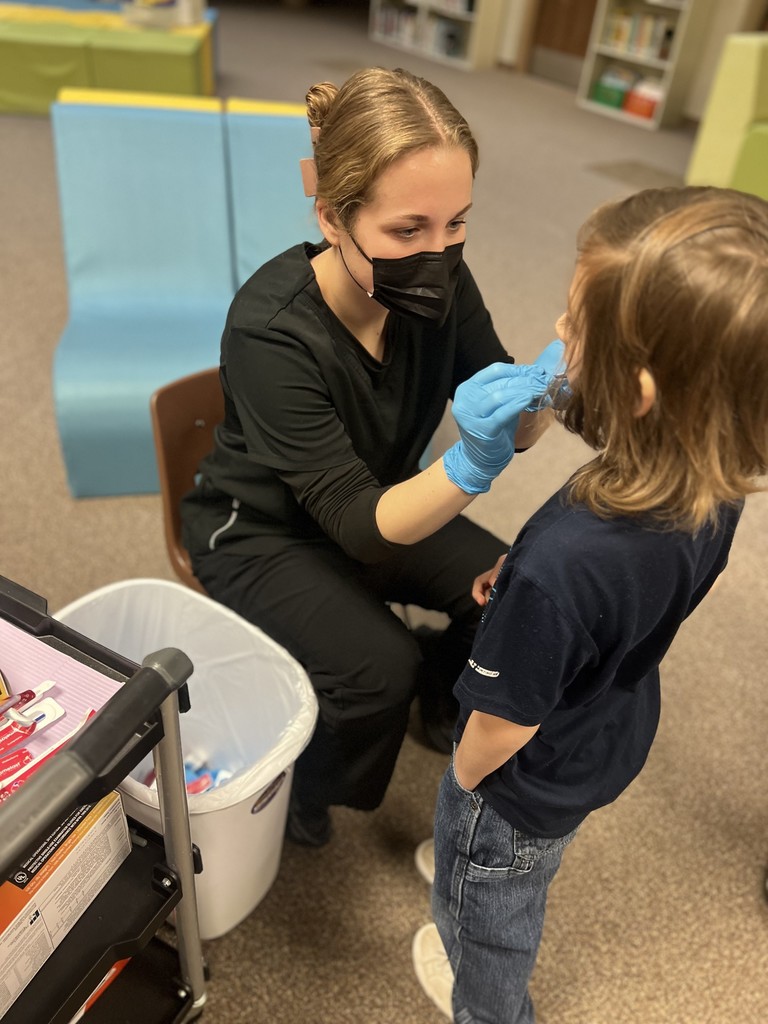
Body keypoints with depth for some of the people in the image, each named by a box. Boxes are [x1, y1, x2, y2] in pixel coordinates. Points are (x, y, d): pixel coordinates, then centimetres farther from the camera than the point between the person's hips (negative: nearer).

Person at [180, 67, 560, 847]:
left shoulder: (437, 283, -17)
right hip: (261, 534, -5)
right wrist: (470, 465, -50)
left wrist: (539, 395, -35)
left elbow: (512, 431, -12)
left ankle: (442, 710, 25)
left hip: (385, 498, 5)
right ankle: (294, 793, 10)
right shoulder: (270, 329, -32)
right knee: (380, 667, -24)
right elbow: (360, 524, -32)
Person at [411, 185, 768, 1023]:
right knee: (524, 879, 38)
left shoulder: (561, 564, -45)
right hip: (615, 743, 7)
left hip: (523, 786, -7)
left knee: (485, 920, 28)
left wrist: (464, 782, -7)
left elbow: (503, 725, -28)